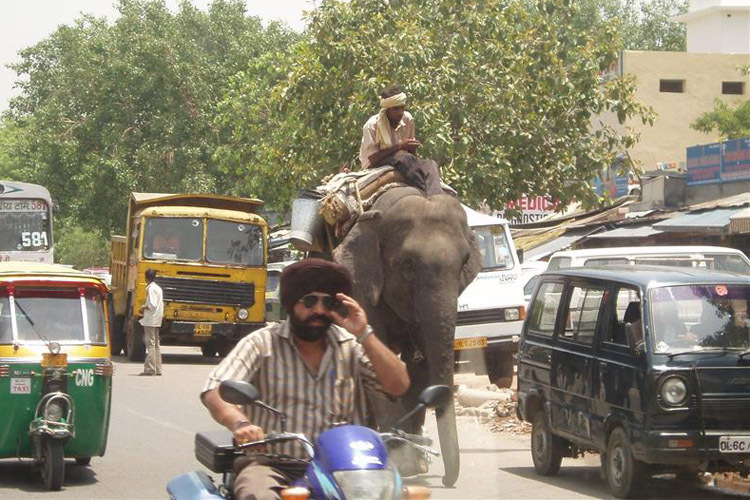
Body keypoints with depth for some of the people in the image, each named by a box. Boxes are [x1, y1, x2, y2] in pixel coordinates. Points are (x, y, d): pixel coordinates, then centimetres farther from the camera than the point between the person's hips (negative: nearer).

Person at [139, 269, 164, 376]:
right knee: (156, 345, 12)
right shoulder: (158, 288, 15)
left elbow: (152, 305, -21)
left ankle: (150, 369, -12)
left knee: (150, 344, -9)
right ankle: (157, 369, 13)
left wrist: (144, 307, -4)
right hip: (157, 320, 9)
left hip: (150, 320, -9)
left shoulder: (150, 288, -13)